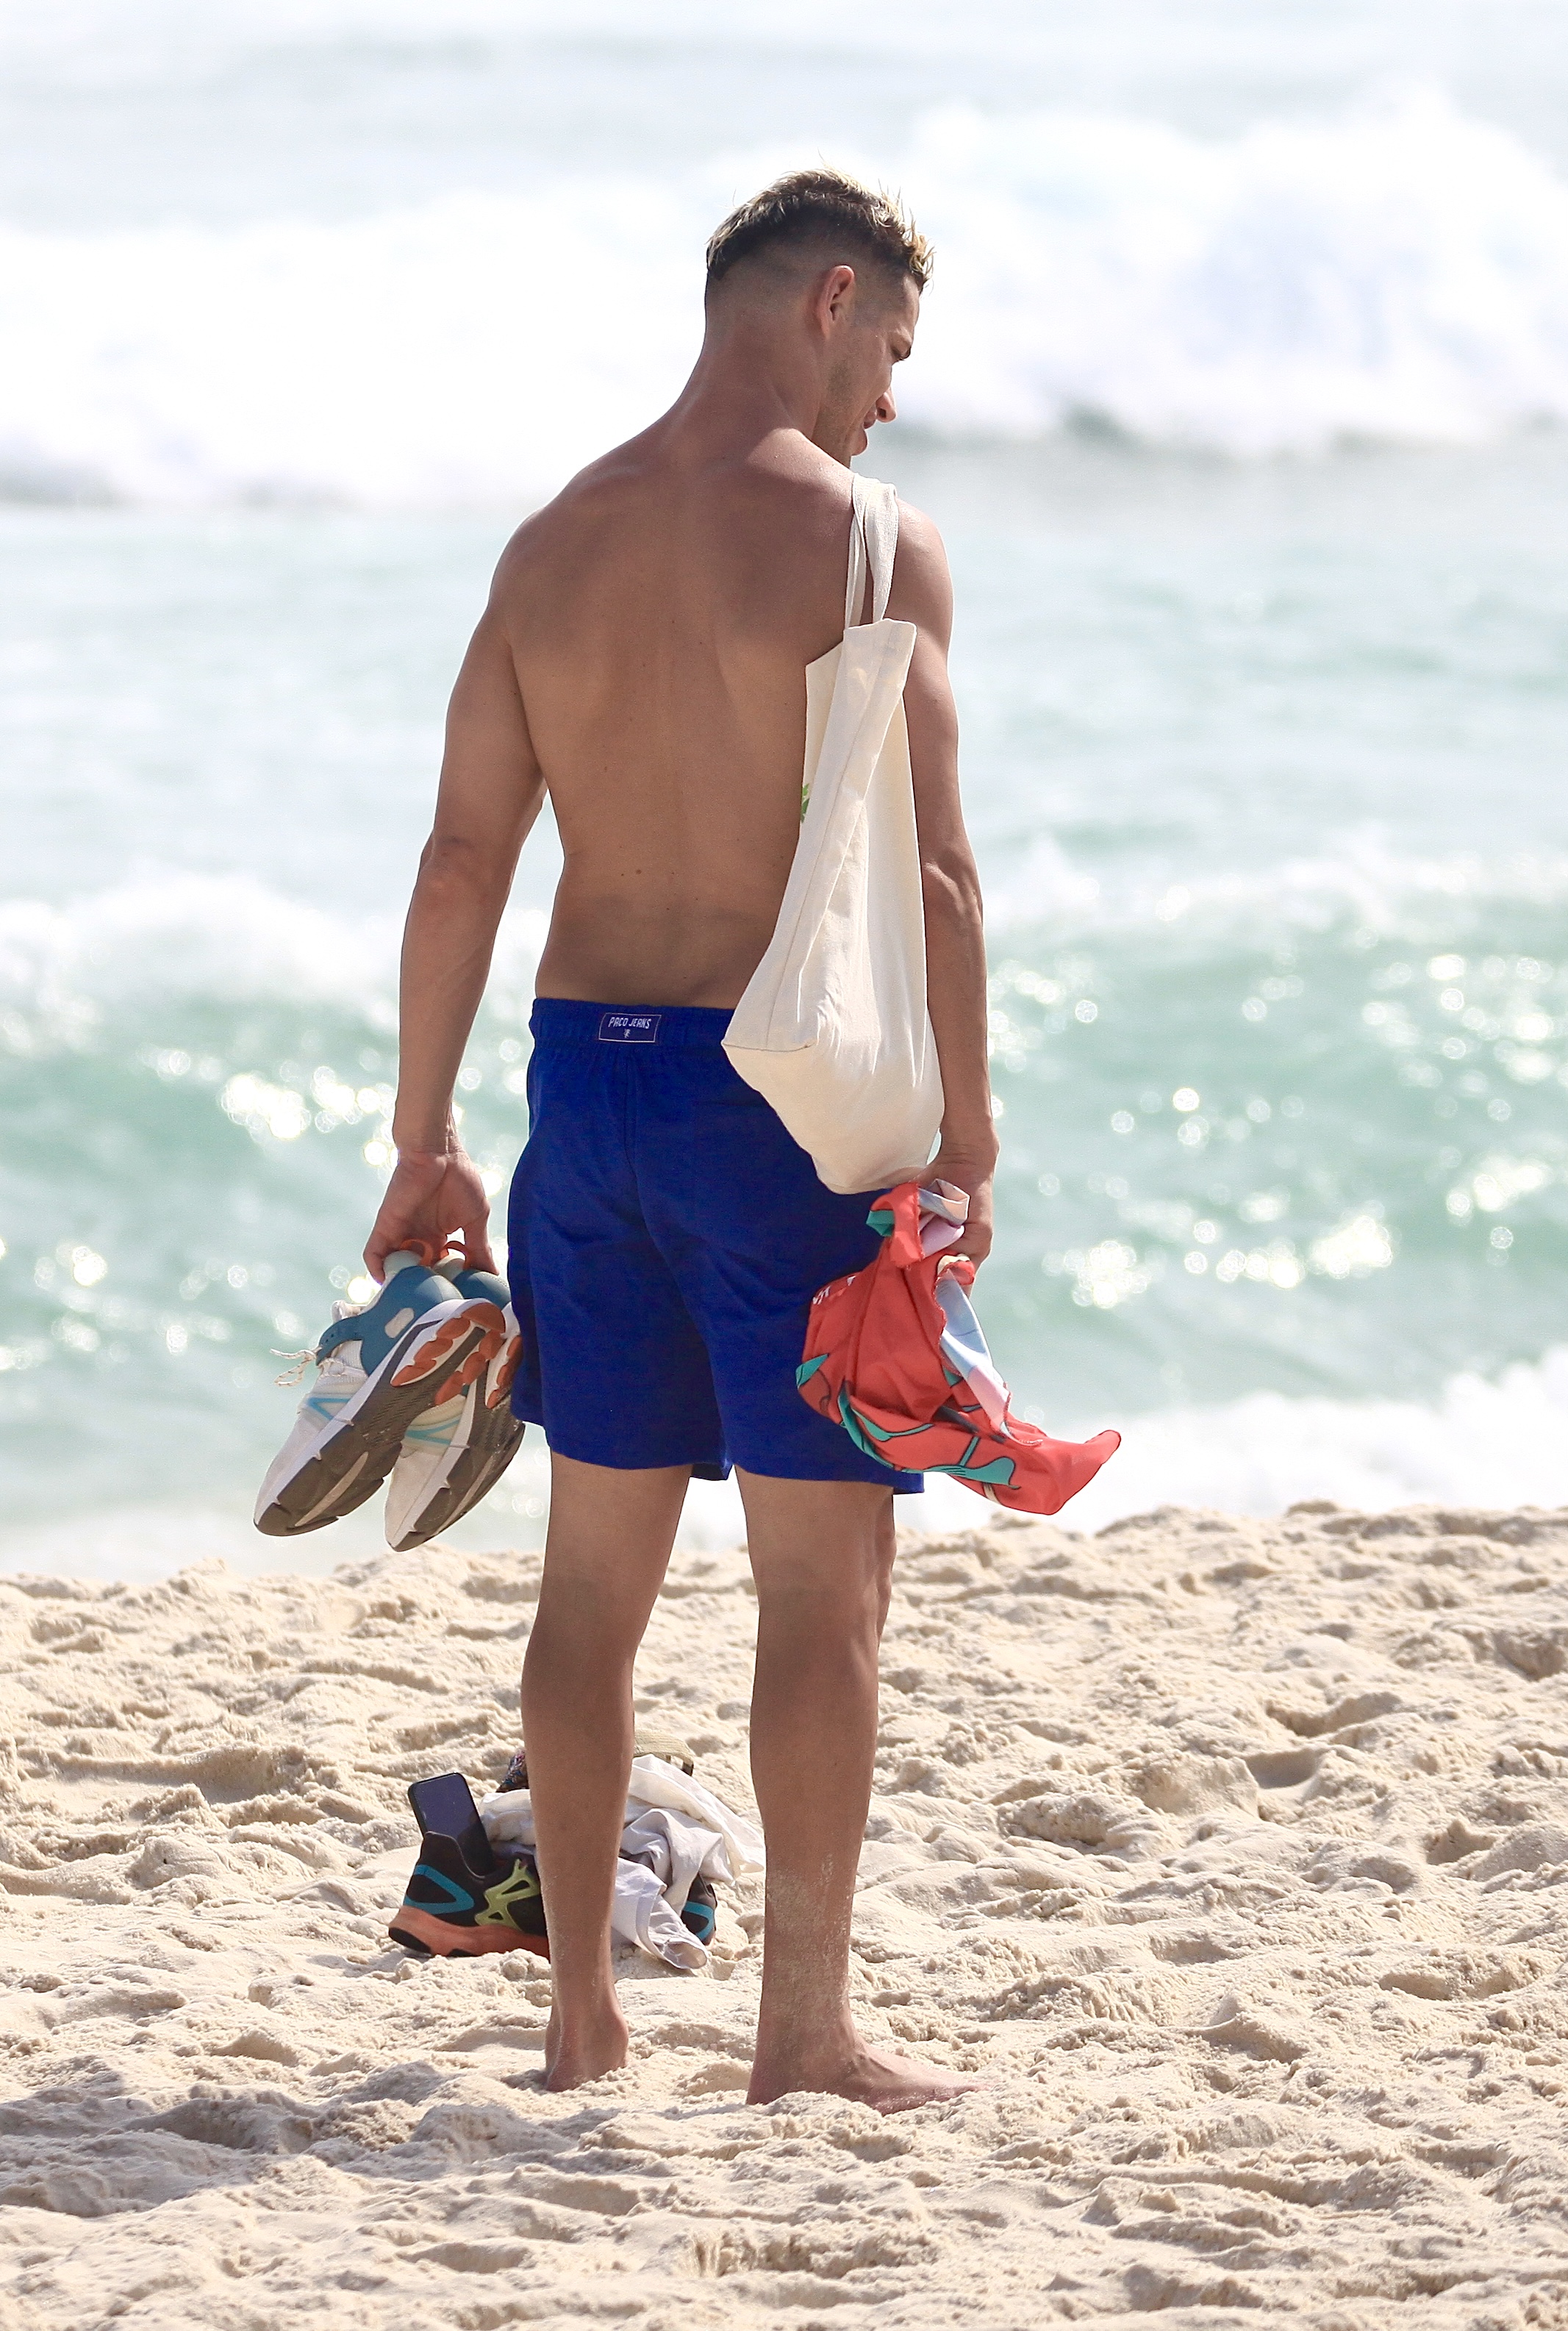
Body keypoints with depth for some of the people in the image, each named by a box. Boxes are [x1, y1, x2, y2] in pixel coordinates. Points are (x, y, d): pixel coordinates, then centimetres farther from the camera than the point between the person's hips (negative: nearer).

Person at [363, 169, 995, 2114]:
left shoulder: (554, 544, 7)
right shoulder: (867, 546, -10)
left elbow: (464, 857, 7)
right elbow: (925, 875, -14)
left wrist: (423, 1141, 12)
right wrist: (967, 1146, -6)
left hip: (588, 1076, 6)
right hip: (781, 1086, -6)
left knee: (596, 1571, 13)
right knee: (824, 1575, 1)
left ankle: (581, 2008, 18)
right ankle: (805, 2030, 1)